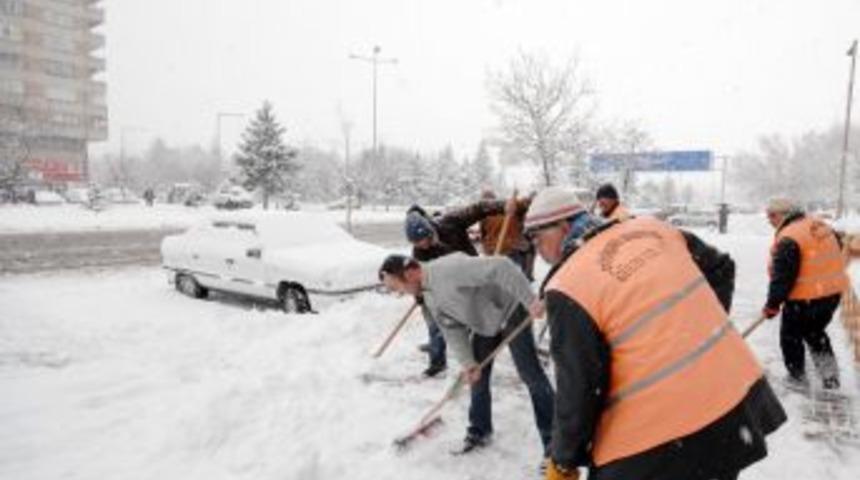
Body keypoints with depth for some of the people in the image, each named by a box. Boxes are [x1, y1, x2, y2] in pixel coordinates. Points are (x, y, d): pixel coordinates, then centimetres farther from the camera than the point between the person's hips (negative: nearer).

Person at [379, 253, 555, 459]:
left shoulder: (450, 268, -34)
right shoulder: (430, 298, -3)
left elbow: (500, 267, -39)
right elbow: (452, 330, 0)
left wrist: (530, 300, -39)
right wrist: (467, 362, -12)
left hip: (510, 312, -8)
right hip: (483, 325, 8)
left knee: (531, 375, -5)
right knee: (477, 377, 12)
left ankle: (553, 440, 5)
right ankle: (479, 431, 31)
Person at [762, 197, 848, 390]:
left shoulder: (788, 239, -22)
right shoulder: (820, 225, 5)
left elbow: (782, 277, -22)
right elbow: (837, 249, 20)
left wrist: (773, 305, -13)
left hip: (805, 298, -8)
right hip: (833, 292, 9)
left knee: (791, 337, 10)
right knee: (815, 332, 25)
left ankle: (797, 378, 20)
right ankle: (830, 378, 27)